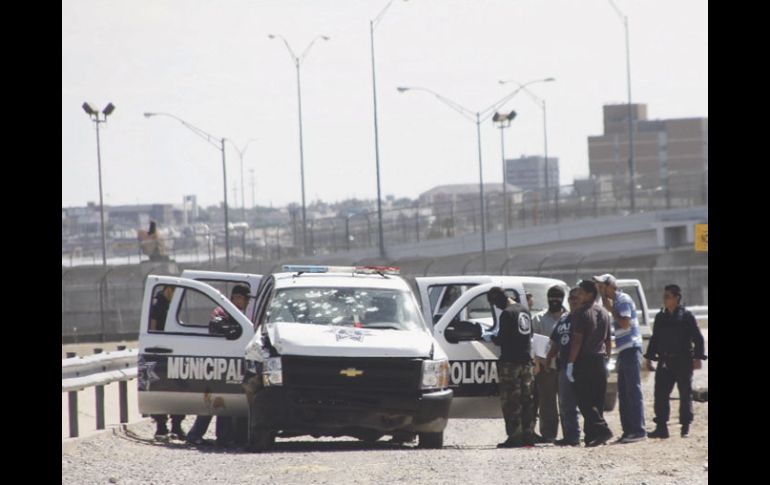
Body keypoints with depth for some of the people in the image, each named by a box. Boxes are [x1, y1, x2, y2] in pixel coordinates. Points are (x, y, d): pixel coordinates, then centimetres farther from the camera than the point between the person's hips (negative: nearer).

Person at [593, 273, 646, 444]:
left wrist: (611, 309, -13)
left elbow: (625, 323, -21)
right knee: (623, 392, 11)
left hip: (631, 348, -10)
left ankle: (639, 430, -12)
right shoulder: (616, 301, 18)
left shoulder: (623, 300, -11)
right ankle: (628, 430, 14)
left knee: (633, 390, -10)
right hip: (624, 351, 10)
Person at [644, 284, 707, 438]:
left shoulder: (686, 316, -3)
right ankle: (661, 427, -4)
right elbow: (655, 339, 19)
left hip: (683, 362, -4)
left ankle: (685, 427, 12)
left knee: (685, 394, 3)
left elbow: (698, 338, -5)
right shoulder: (660, 317, 12)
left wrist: (698, 357, -12)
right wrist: (649, 357, 15)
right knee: (660, 393, -5)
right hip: (665, 361, 4)